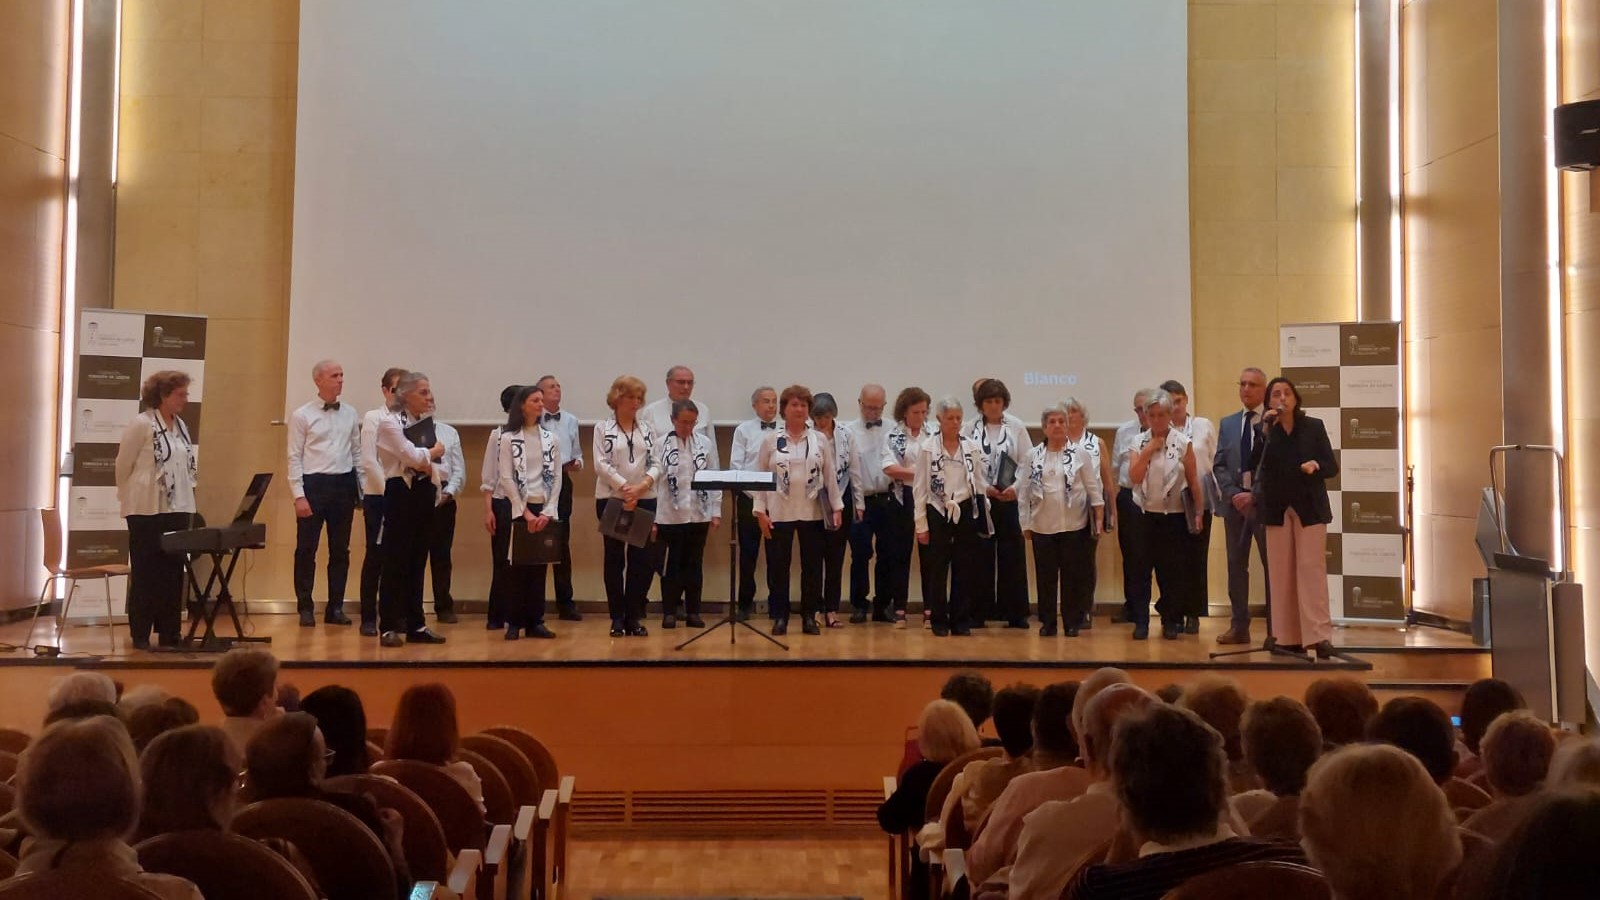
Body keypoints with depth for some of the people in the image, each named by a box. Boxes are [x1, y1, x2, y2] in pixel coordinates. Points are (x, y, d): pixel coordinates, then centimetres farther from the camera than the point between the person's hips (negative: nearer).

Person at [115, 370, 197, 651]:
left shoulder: (181, 425, 10)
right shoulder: (141, 424, -9)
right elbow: (123, 465, -4)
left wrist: (187, 506, 11)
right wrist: (129, 500, 4)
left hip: (178, 510, 6)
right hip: (148, 511, -6)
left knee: (173, 572, 8)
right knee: (146, 573, 1)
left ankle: (170, 632, 14)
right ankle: (140, 635, 10)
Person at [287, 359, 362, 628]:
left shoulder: (351, 414, 8)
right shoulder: (302, 415, -2)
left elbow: (357, 452, 10)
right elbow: (294, 457, -4)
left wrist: (361, 489, 5)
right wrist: (299, 495, -11)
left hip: (344, 485, 4)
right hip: (314, 484, -3)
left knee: (340, 550, 8)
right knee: (306, 549, 1)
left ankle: (335, 608, 17)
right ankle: (305, 608, 11)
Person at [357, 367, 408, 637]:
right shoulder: (373, 418, 0)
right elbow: (368, 461, -6)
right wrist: (388, 489, -11)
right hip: (378, 495, -2)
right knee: (375, 556, 1)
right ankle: (368, 618, 8)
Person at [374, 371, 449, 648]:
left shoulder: (426, 424, 14)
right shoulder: (389, 423, -6)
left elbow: (434, 465, 12)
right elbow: (412, 456, -18)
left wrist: (427, 464, -9)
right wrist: (433, 453, 0)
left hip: (424, 492, 7)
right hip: (401, 492, -7)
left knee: (417, 562, 10)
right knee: (395, 562, -4)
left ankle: (416, 625, 15)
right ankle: (389, 627, 2)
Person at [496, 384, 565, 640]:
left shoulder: (551, 438, 9)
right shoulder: (508, 438, -1)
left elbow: (557, 478, 6)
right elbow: (506, 478, -6)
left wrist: (548, 512, -6)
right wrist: (526, 513, -11)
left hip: (545, 510, 3)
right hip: (517, 509, -3)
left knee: (539, 566, 5)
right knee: (516, 565, -1)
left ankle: (535, 621, 11)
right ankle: (514, 622, 5)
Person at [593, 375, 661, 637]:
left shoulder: (647, 428, 10)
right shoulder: (603, 428, 2)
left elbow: (656, 463, 4)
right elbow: (601, 464, -7)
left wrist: (643, 486, -14)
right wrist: (625, 487, -16)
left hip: (644, 500, 3)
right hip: (612, 499, -2)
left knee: (642, 558, 2)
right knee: (615, 558, 4)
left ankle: (634, 616, 12)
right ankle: (617, 618, 11)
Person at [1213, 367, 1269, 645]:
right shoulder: (1227, 423, 14)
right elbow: (1219, 465, 9)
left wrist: (1255, 495, -14)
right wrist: (1233, 493, -6)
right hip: (1234, 503, 5)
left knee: (1273, 566, 1)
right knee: (1236, 566, 7)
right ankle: (1239, 626, 13)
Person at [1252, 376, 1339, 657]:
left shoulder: (1314, 426, 3)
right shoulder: (1264, 430, 3)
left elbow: (1333, 466, 4)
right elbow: (1251, 464, -12)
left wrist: (1316, 465, -18)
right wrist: (1264, 430, -17)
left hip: (1310, 508, -1)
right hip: (1276, 509, 1)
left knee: (1311, 568, -7)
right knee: (1281, 572, 2)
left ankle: (1319, 635, -8)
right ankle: (1289, 636, 8)